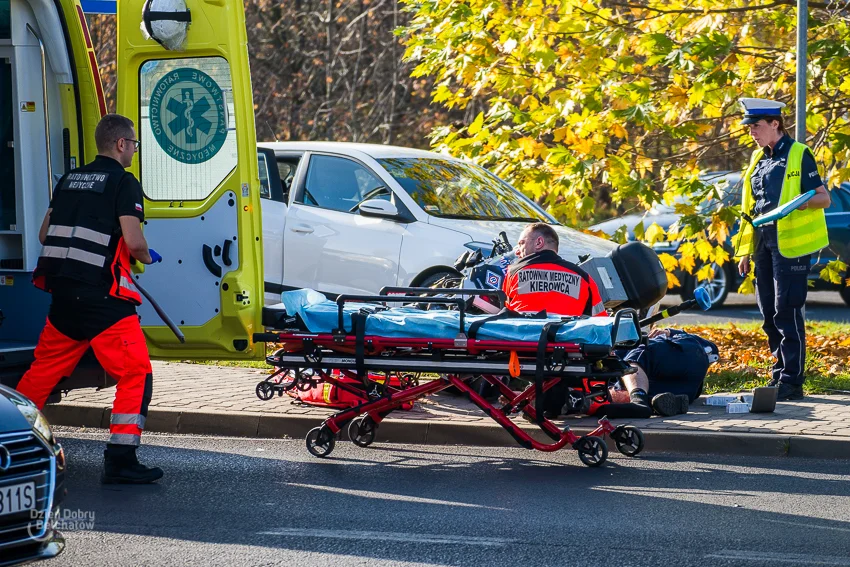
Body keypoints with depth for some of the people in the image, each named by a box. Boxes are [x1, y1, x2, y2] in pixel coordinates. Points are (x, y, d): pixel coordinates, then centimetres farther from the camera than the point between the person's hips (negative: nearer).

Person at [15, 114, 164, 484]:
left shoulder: (70, 180, 15)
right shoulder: (123, 182, -6)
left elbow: (44, 234, 18)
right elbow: (134, 242, -15)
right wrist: (147, 258, 5)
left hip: (63, 293, 7)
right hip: (102, 297, -7)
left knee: (44, 369, 20)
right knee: (136, 374, -2)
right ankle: (120, 460, -8)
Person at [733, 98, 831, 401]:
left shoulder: (798, 154, -5)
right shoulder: (758, 159, 16)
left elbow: (824, 198, -7)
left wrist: (802, 201, -28)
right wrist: (745, 251, 17)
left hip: (791, 245, -7)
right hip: (764, 245, 7)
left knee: (787, 311, -9)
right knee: (769, 313, 8)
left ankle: (792, 381, -7)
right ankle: (780, 373, 17)